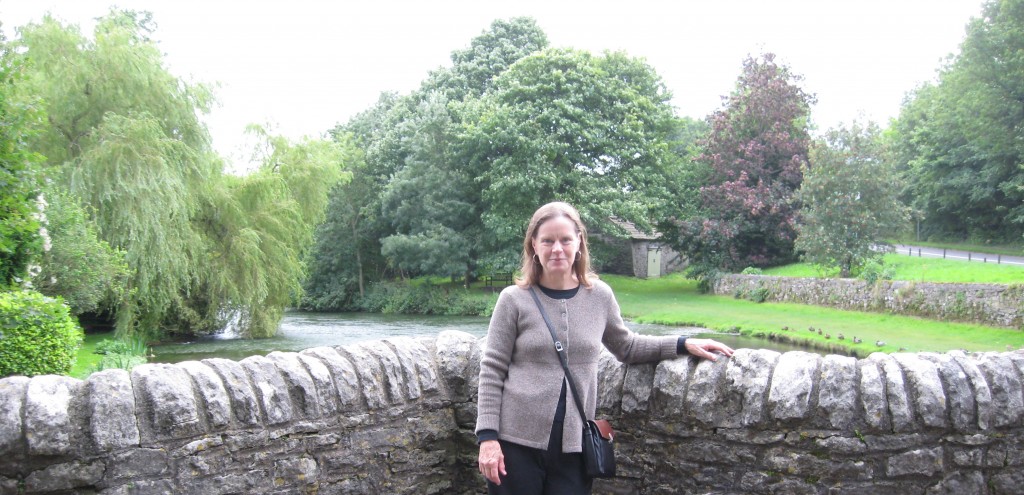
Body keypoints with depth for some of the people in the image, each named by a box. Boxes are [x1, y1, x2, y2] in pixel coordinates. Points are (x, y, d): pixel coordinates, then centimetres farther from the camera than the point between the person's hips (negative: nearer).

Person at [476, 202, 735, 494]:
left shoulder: (599, 296, 3)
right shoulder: (514, 300, -5)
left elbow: (626, 347, 19)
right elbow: (492, 371, -3)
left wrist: (683, 345, 10)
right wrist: (488, 436, -9)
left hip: (573, 445, 2)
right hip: (517, 440, -2)